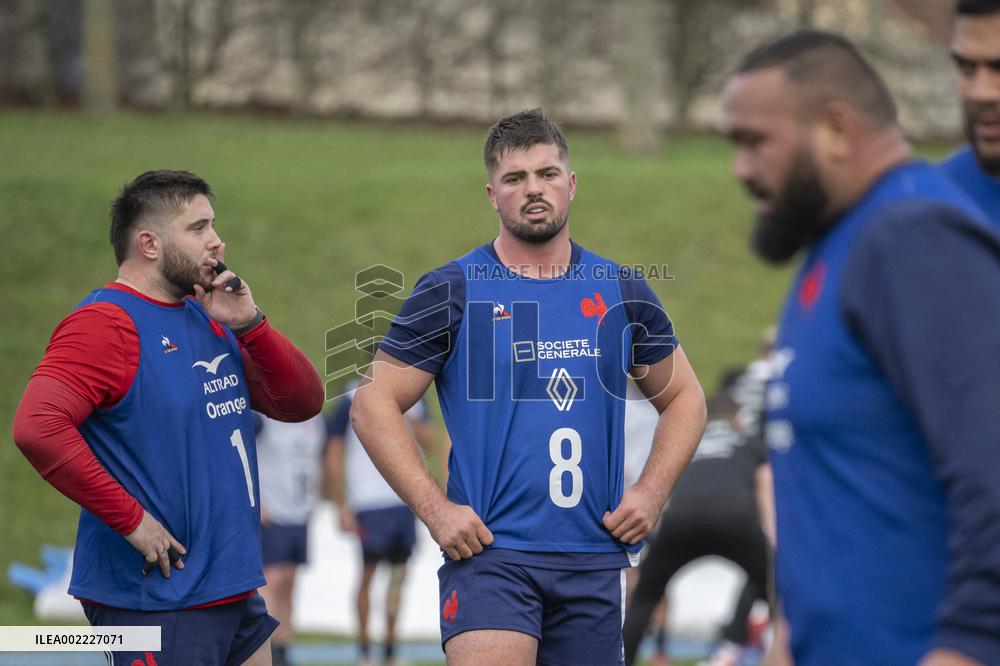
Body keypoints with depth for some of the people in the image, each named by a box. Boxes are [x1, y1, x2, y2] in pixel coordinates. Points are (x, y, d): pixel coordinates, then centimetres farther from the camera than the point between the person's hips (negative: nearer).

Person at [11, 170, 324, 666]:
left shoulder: (210, 321, 14)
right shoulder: (106, 324, -12)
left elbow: (302, 402, 13)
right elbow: (37, 427, -26)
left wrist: (250, 324, -3)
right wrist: (131, 519, -22)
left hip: (235, 593, 8)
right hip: (155, 601, -8)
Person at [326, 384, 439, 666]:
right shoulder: (353, 401, -3)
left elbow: (432, 448, 9)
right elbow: (334, 458, -2)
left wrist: (413, 421, -10)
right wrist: (341, 508, -6)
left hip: (405, 501, 4)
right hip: (369, 502, -4)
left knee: (399, 573, 6)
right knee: (368, 573, -3)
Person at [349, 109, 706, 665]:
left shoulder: (624, 292, 10)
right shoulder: (452, 292, 0)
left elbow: (684, 398, 20)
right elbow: (374, 405, 0)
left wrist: (651, 493, 5)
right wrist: (434, 509, -9)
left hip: (594, 557, 4)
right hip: (489, 551, -4)